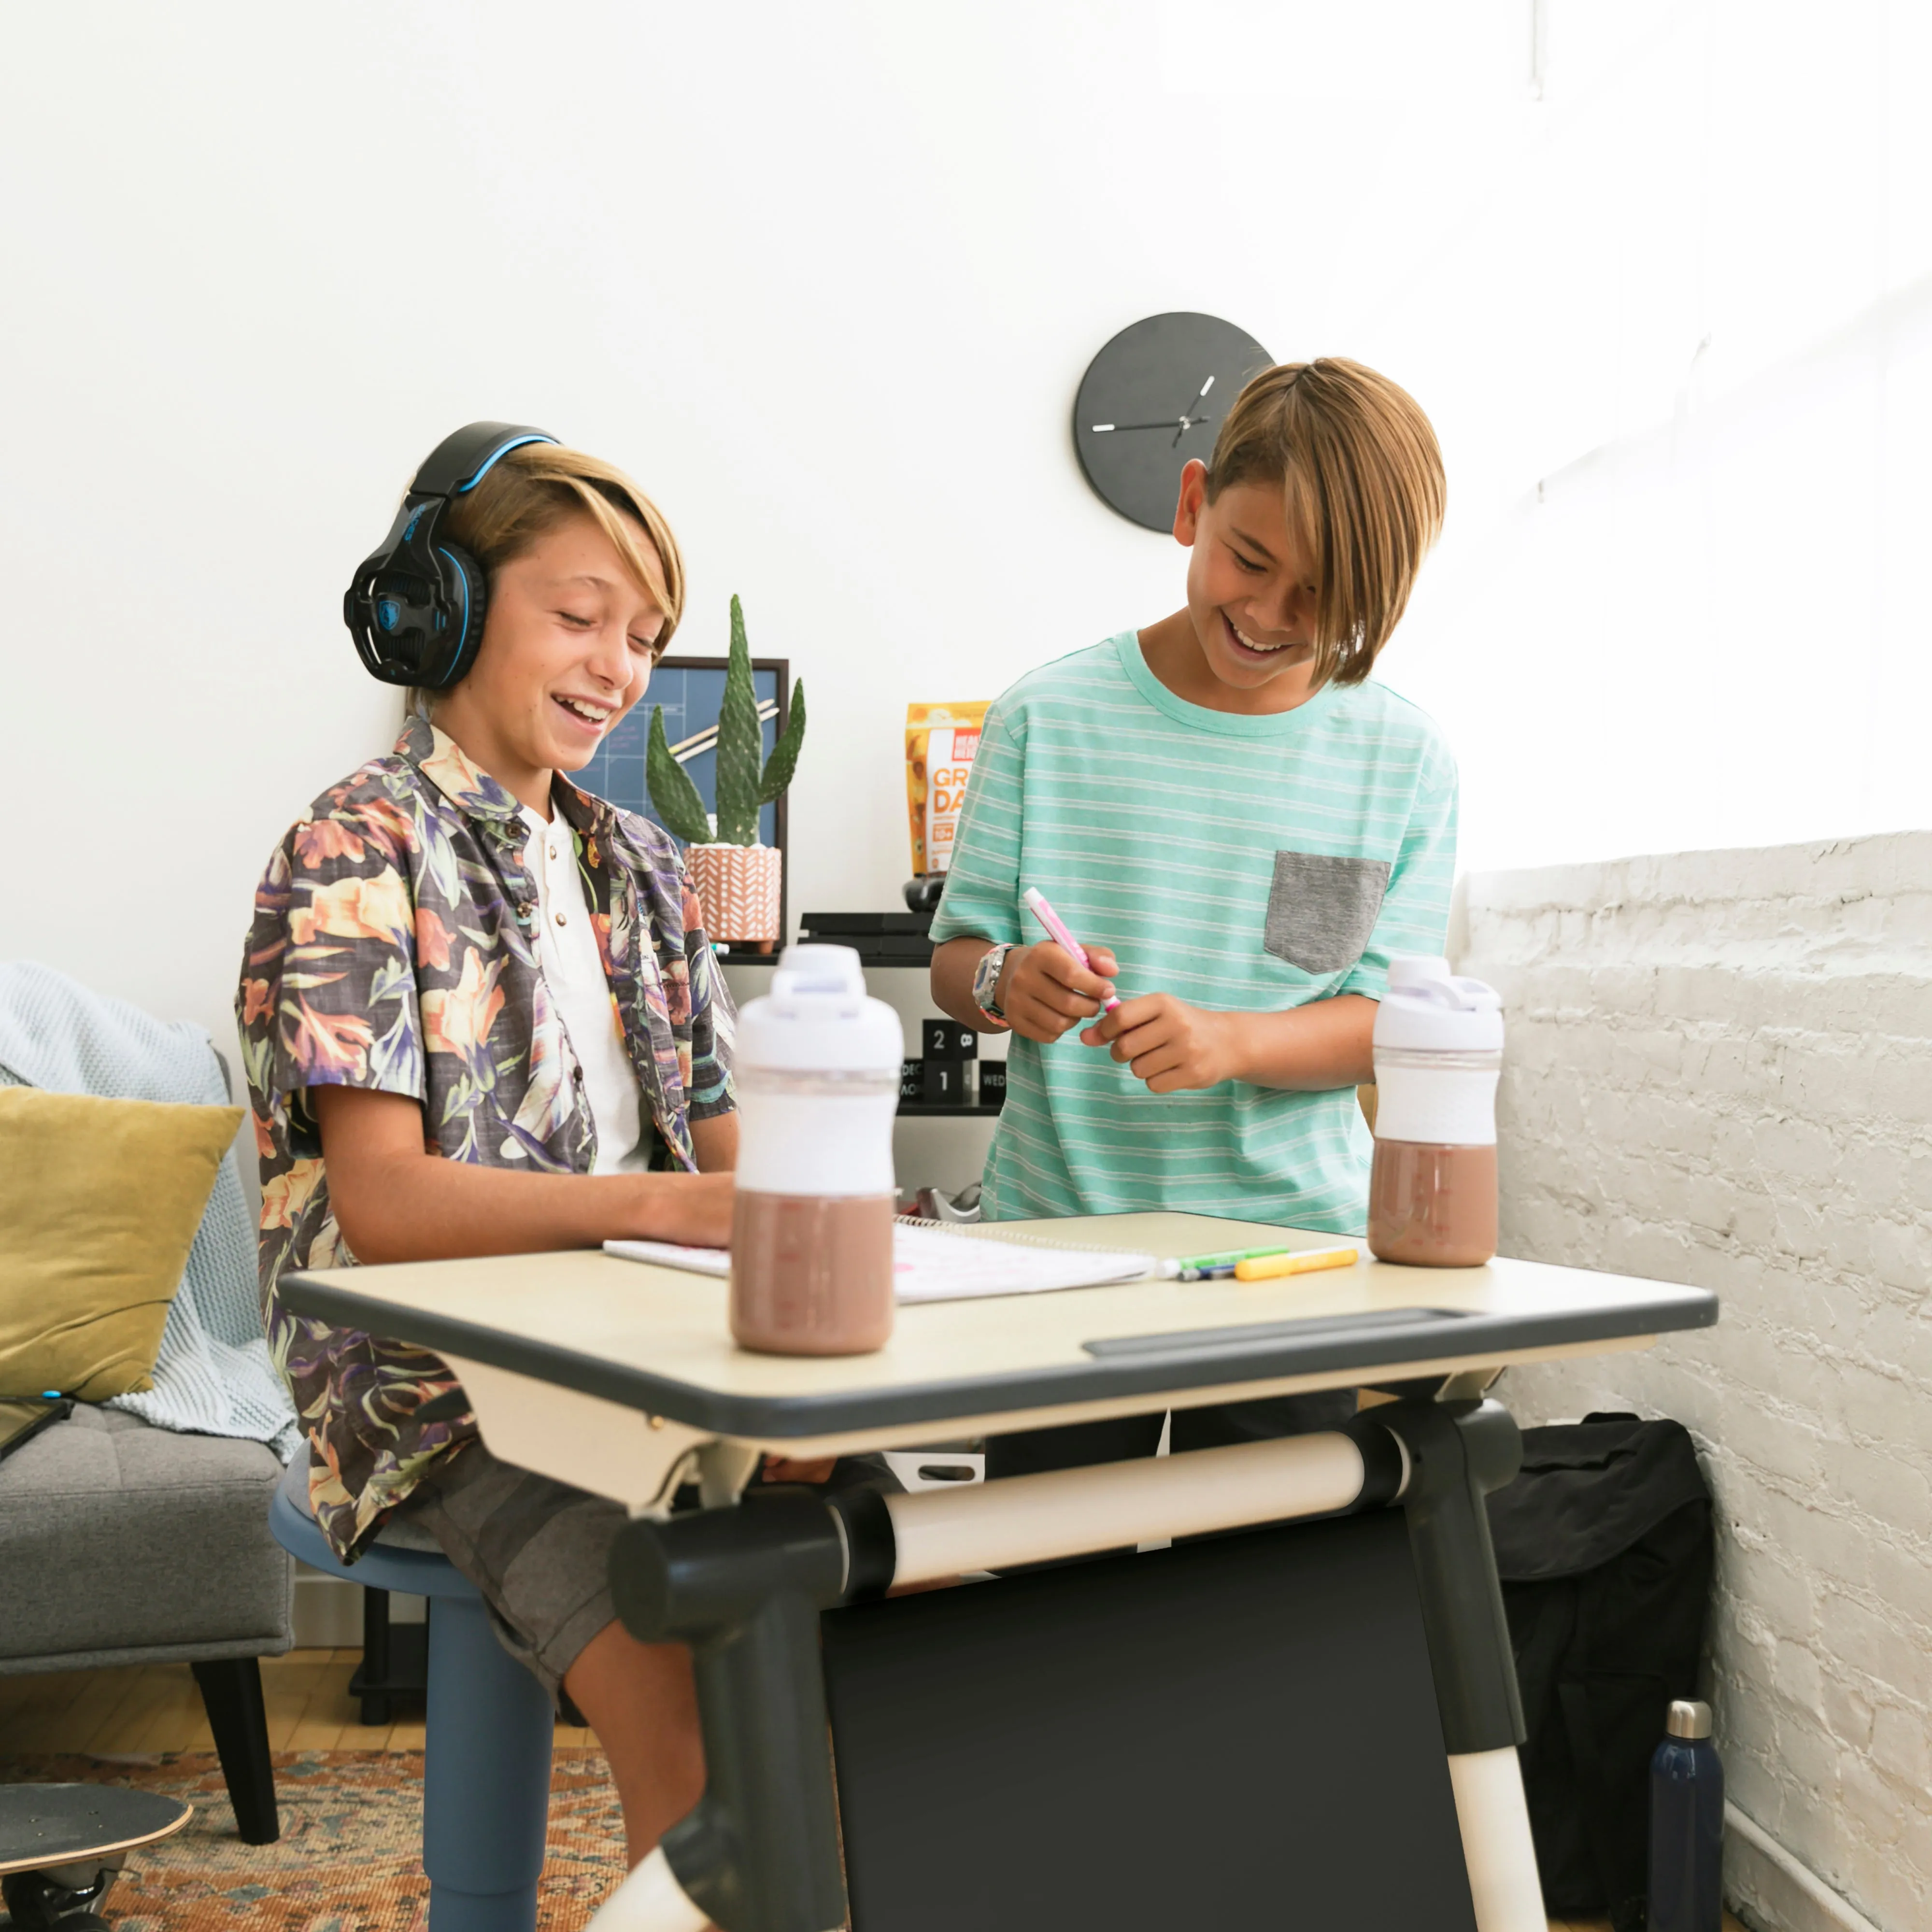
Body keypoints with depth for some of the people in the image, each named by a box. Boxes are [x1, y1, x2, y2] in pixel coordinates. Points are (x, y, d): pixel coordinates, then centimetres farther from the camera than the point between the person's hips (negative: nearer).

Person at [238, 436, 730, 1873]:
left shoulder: (637, 864, 17)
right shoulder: (362, 851, -5)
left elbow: (724, 1143, 14)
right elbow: (383, 1201, -15)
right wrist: (660, 1205, -28)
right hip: (440, 1394, -6)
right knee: (705, 1740, -26)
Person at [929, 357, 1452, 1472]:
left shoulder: (1405, 760, 1)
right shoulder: (1052, 718, 1)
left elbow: (1386, 1018, -3)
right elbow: (955, 957, 4)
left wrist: (1229, 1041, -22)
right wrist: (1006, 984, -19)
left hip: (1291, 1250, 1)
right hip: (1060, 1230, 0)